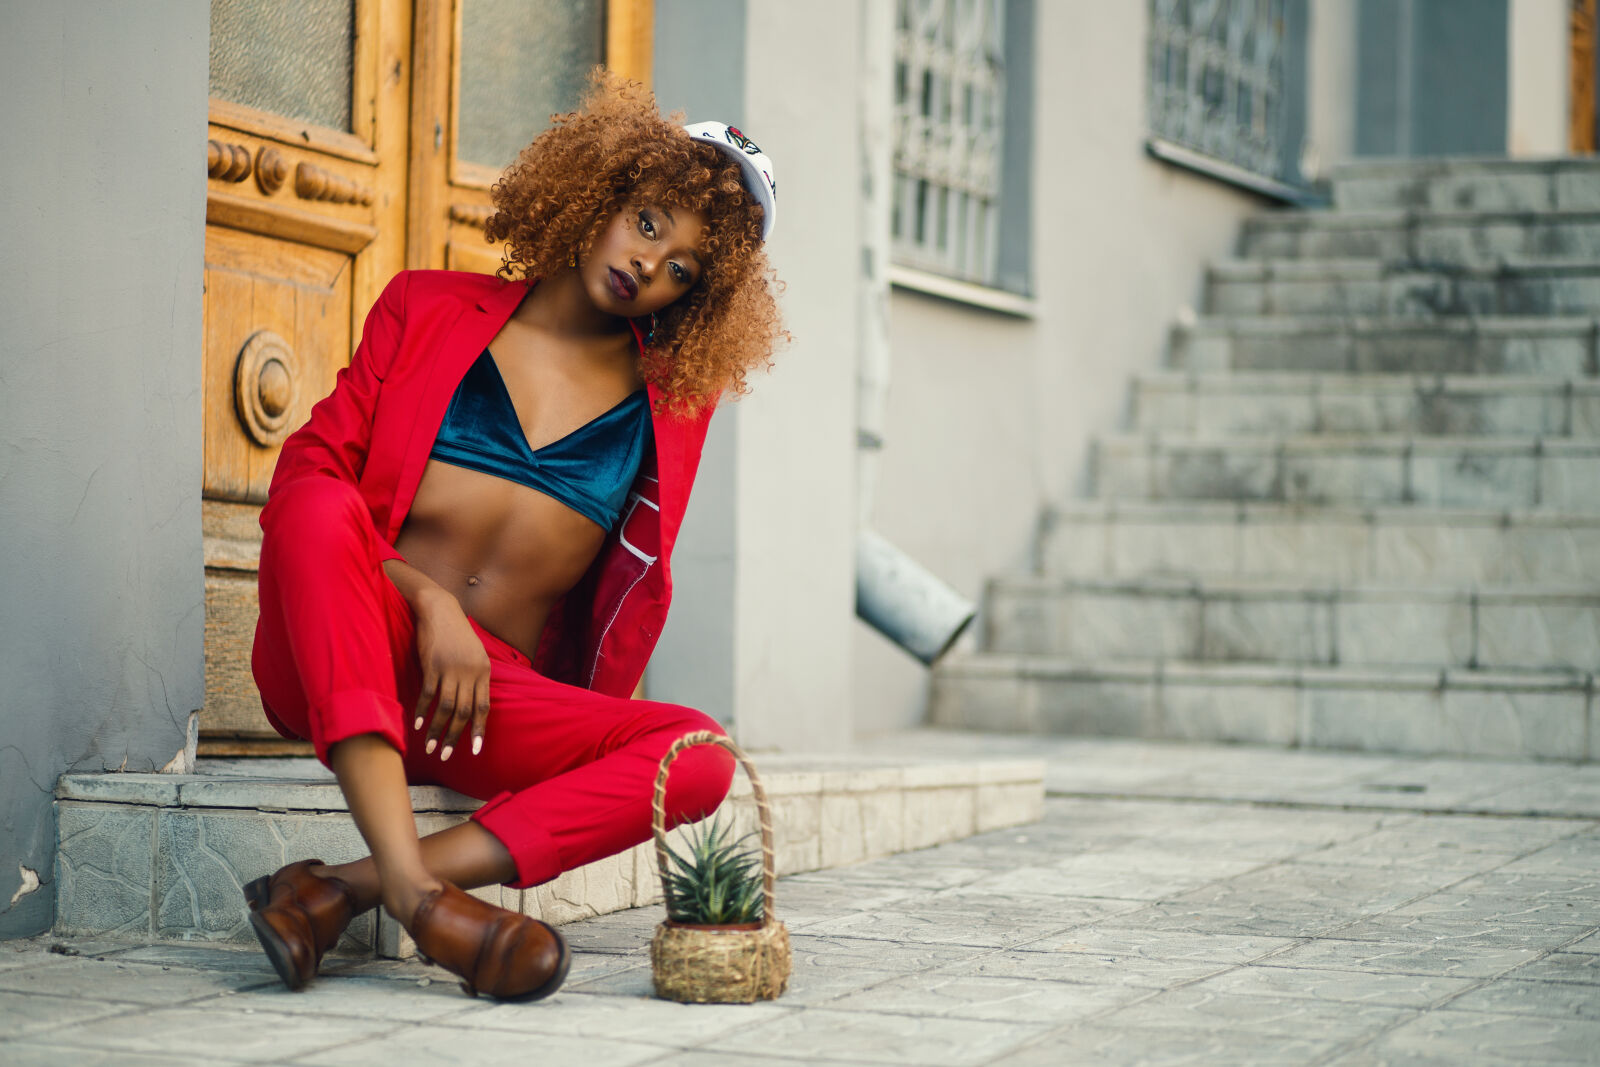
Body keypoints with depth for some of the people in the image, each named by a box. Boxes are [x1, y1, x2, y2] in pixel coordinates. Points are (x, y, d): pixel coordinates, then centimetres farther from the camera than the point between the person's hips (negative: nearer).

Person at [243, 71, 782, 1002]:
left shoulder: (672, 405, 18)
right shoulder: (433, 309, 12)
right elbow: (310, 470, 2)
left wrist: (597, 738, 14)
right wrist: (429, 601, -12)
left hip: (496, 692, 2)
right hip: (327, 666, -2)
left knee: (700, 756, -27)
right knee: (321, 513, -34)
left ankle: (341, 890, -36)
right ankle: (413, 886, -44)